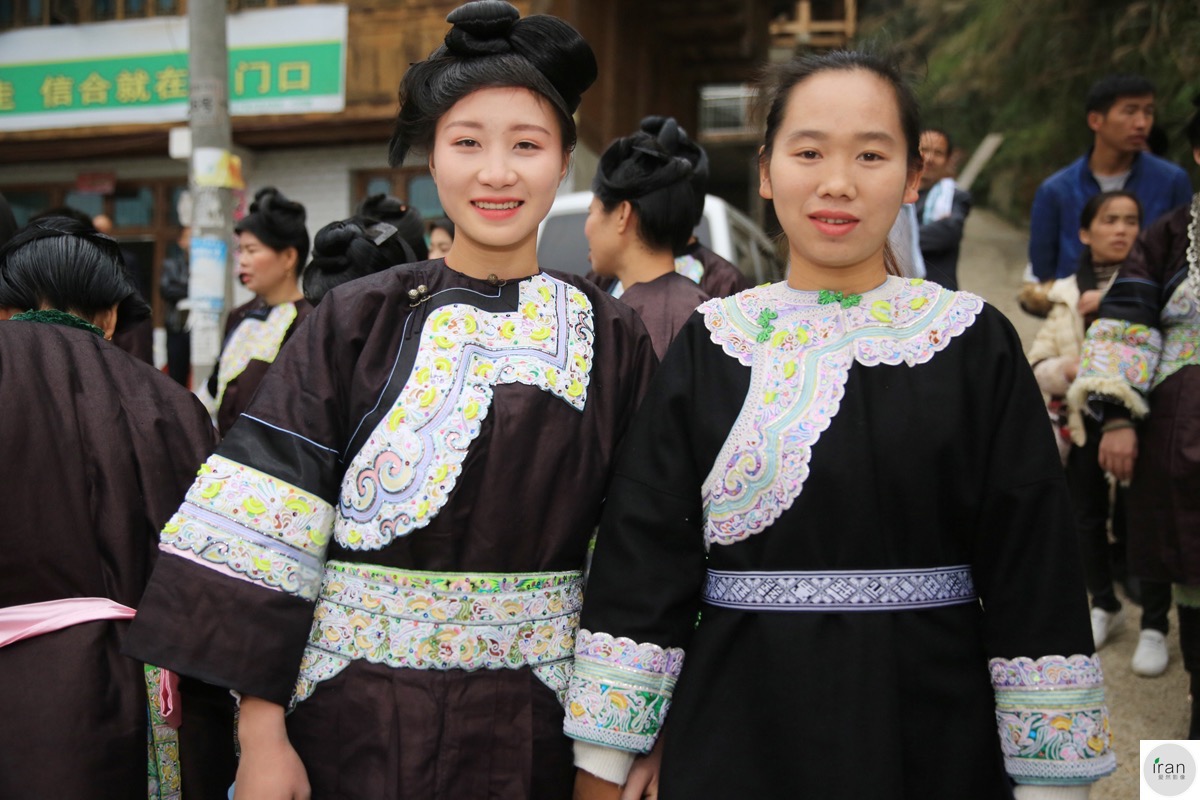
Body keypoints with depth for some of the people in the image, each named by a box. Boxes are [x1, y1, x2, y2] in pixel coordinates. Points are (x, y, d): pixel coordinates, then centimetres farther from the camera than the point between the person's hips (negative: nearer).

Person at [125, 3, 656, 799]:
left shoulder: (611, 339, 0)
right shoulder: (358, 323, -4)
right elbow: (266, 532, -6)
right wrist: (261, 733, -9)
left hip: (535, 731, 1)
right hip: (357, 724, 0)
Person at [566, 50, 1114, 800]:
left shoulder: (976, 343, -4)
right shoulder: (711, 344, -2)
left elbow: (1034, 572, -4)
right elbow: (642, 558, -2)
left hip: (928, 733, 0)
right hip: (736, 735, 1)